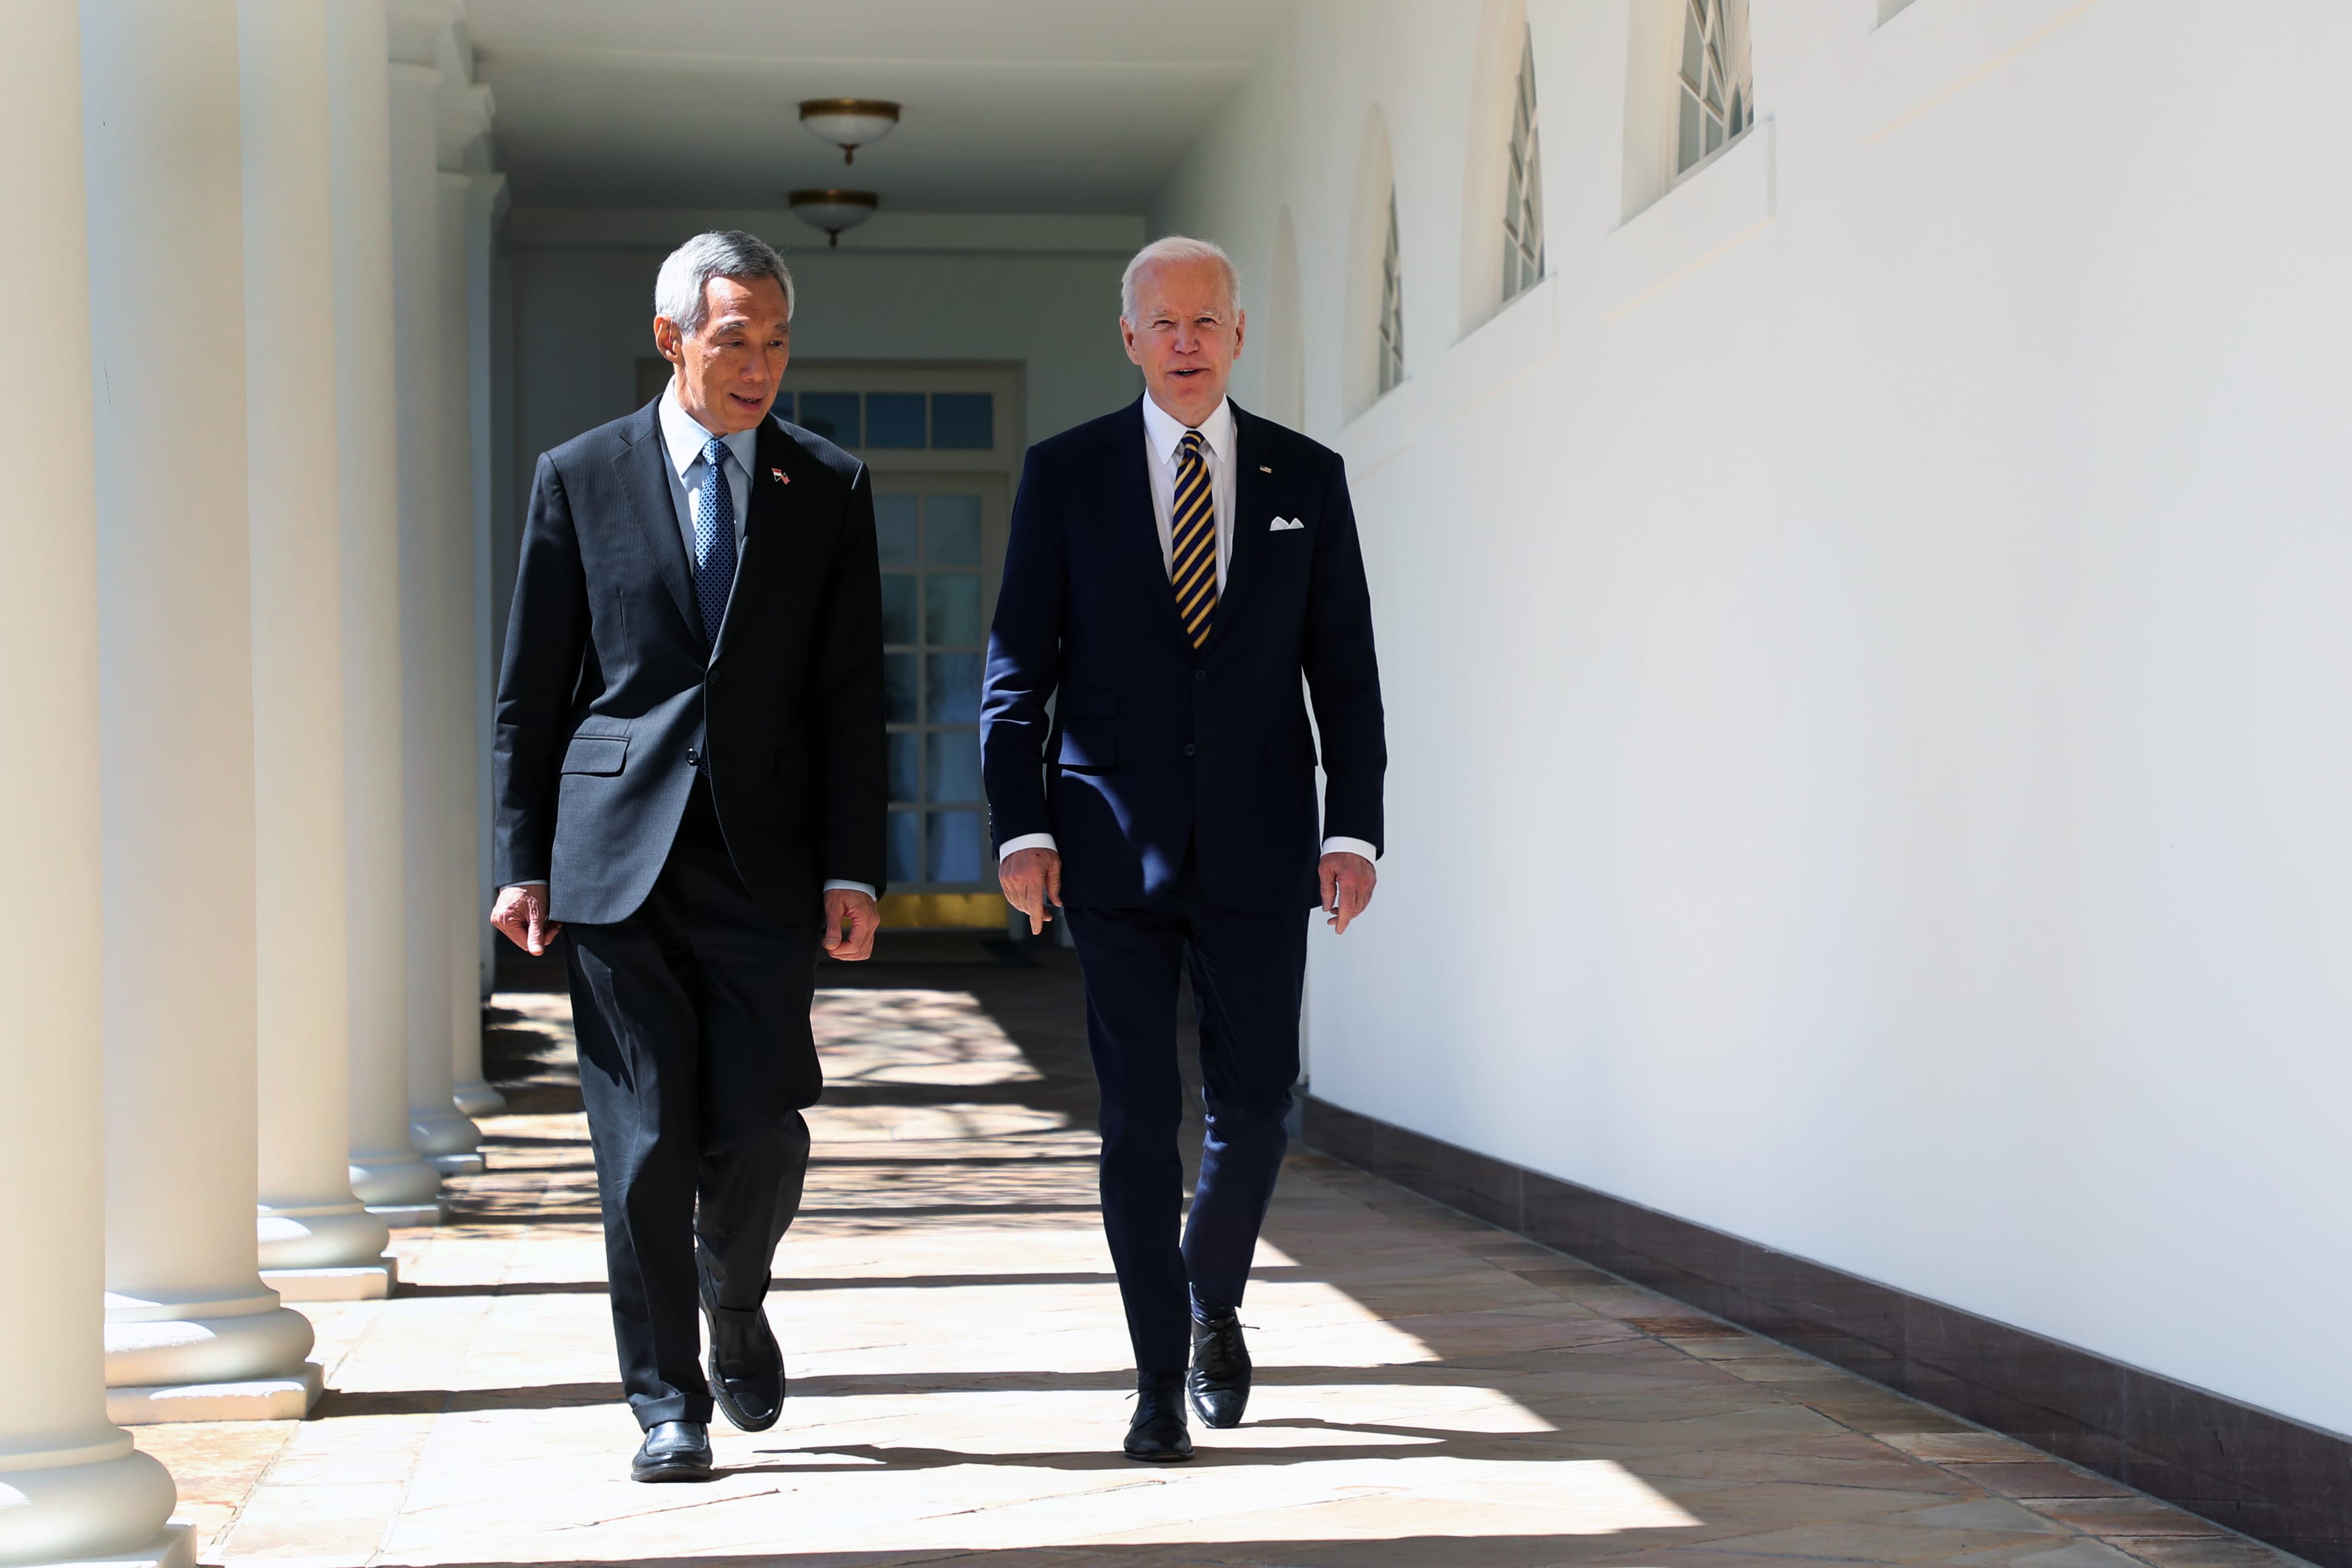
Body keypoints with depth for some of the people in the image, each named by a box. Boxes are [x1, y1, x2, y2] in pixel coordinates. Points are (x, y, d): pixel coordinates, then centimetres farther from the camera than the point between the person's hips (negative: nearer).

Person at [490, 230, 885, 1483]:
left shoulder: (831, 490, 8)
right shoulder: (579, 478, 6)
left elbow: (851, 699, 6)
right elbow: (530, 689, 7)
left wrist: (852, 870, -2)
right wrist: (522, 862, 1)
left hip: (764, 860, 1)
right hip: (616, 854, -1)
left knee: (761, 1129, -2)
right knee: (645, 1143, -1)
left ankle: (735, 1303, 29)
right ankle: (668, 1404, 10)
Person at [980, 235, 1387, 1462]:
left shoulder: (1306, 477, 8)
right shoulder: (1066, 474, 4)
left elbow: (1345, 669, 7)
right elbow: (1018, 664, 2)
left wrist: (1354, 827, -3)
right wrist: (1020, 827, -7)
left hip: (1258, 849, 1)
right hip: (1117, 844, -1)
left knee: (1256, 1102, 5)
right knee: (1137, 1115, -1)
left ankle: (1213, 1304, 33)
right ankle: (1161, 1382, 7)